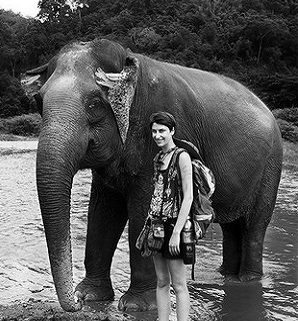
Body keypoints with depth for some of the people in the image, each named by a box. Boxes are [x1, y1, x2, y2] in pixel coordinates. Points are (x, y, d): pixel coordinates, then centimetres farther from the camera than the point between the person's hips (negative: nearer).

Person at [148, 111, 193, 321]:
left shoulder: (182, 157, -10)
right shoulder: (158, 158, 13)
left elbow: (188, 197, -16)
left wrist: (176, 232, -20)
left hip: (174, 223, -7)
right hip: (157, 223, 7)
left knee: (179, 285, -3)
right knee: (162, 282, 11)